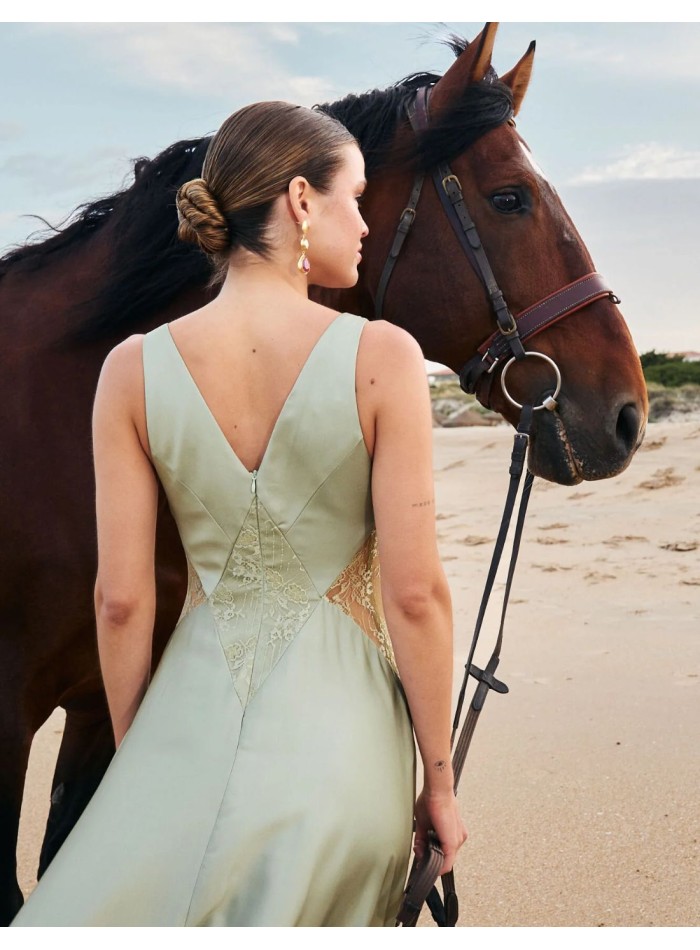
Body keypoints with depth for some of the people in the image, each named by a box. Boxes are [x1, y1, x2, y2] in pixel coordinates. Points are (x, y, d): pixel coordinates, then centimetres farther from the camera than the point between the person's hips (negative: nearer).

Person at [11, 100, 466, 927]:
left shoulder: (134, 370, -6)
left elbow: (121, 600, -3)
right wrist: (439, 781, 0)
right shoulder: (382, 357, -12)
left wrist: (132, 760, 12)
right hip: (341, 739, -1)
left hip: (191, 732, 1)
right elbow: (416, 594, -12)